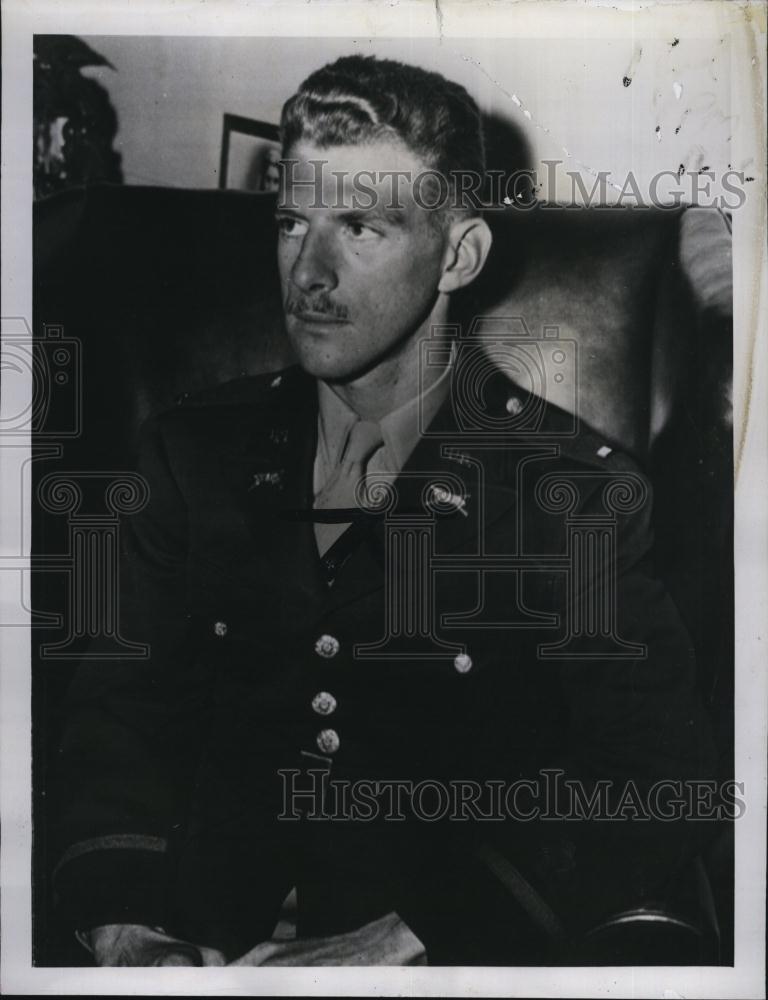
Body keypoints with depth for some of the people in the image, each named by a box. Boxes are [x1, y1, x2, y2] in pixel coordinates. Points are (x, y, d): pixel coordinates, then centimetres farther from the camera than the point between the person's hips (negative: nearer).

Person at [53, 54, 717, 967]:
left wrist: (408, 938, -22)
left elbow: (653, 792, -10)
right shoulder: (195, 453, 5)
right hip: (212, 948, 3)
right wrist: (124, 925, -16)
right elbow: (122, 713, 2)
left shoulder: (582, 493, -5)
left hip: (451, 959, -2)